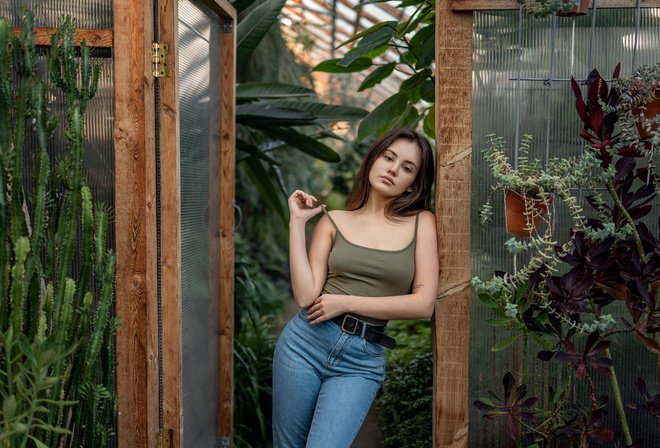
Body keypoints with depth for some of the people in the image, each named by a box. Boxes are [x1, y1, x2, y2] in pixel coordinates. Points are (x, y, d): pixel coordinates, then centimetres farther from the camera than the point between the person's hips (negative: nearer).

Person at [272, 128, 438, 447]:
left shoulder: (422, 223, 4)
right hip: (306, 341, 2)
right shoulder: (333, 221, 6)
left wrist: (345, 303, -7)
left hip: (362, 362, -1)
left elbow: (424, 303, -5)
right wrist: (297, 222, -4)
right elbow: (306, 296, -4)